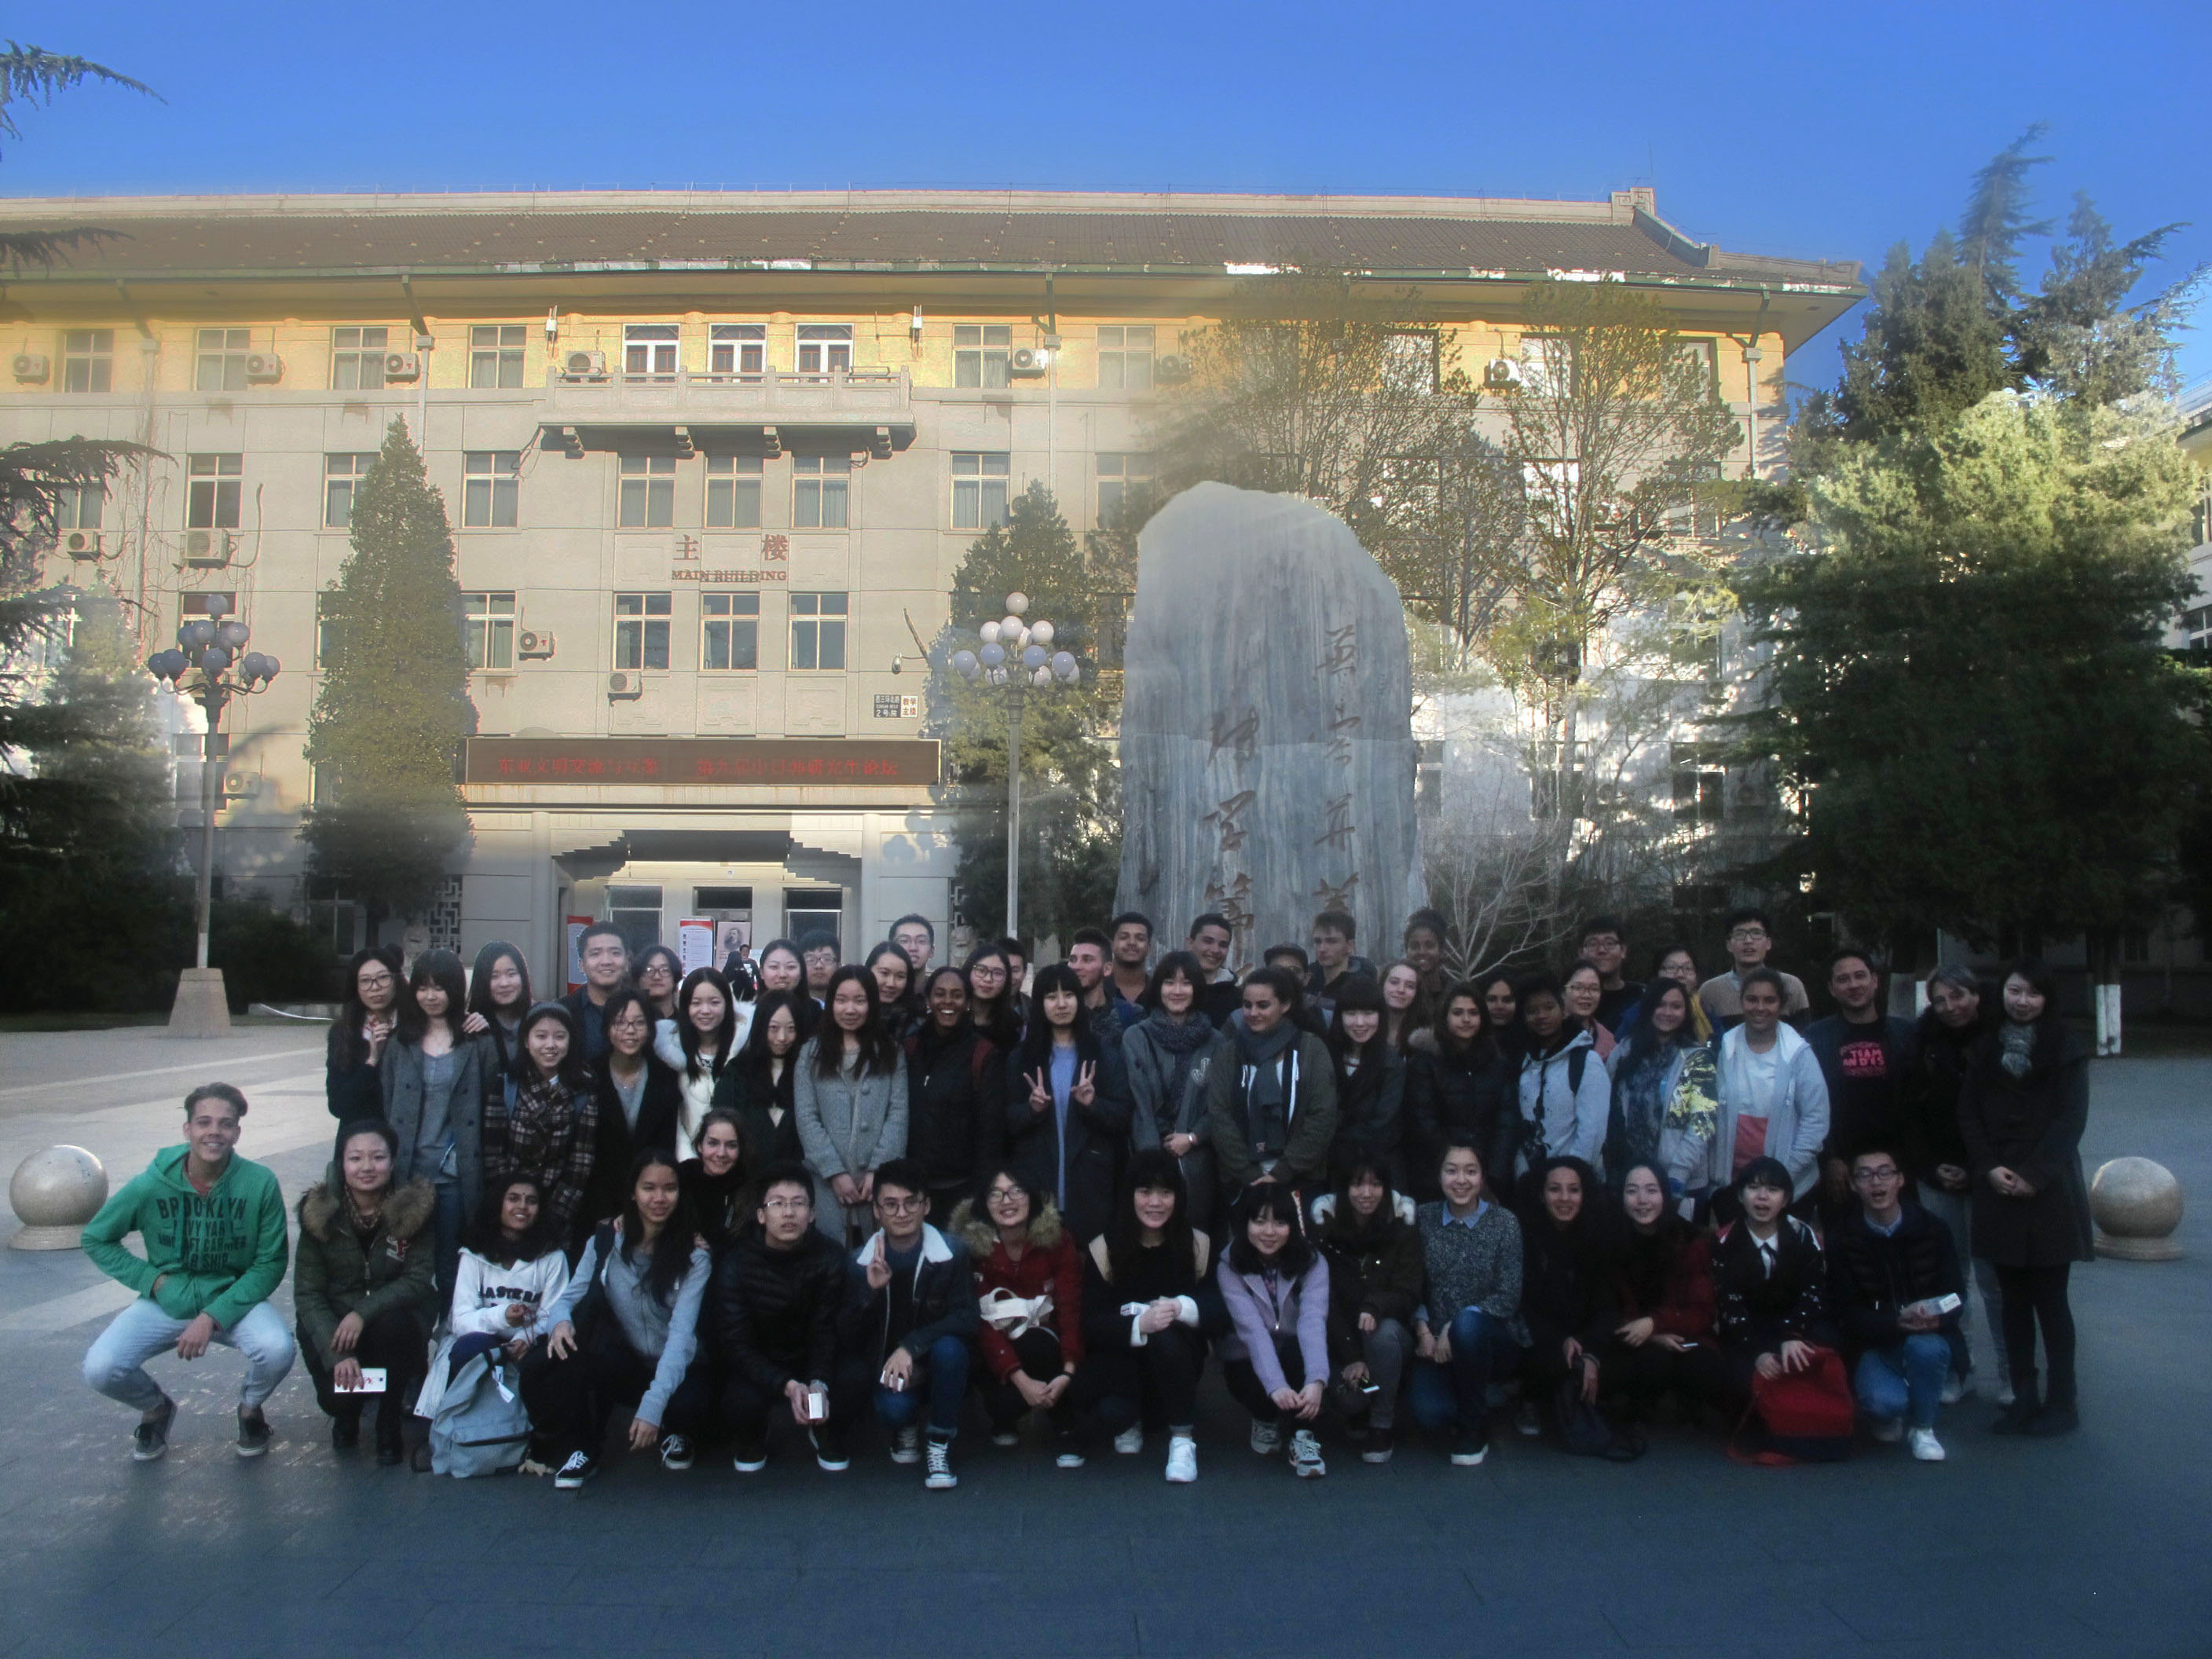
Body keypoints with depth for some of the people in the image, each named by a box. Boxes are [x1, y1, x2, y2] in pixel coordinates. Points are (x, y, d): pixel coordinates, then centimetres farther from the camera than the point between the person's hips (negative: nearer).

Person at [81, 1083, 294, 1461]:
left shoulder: (260, 1184, -14)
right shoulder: (152, 1185, -11)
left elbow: (270, 1264, -9)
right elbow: (96, 1238, 5)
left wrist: (214, 1316, -19)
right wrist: (153, 1280, -7)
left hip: (234, 1300, -1)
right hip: (166, 1303, 2)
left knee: (277, 1350, -30)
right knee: (99, 1369, -22)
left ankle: (250, 1408, 8)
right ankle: (156, 1408, 15)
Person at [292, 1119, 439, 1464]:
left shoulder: (417, 1204, -14)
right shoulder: (319, 1211, -10)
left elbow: (419, 1279, -15)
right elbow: (307, 1291, -11)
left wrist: (364, 1313, -30)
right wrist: (337, 1354, -23)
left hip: (396, 1314, -1)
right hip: (336, 1318, 1)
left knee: (392, 1325, -35)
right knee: (335, 1396, -24)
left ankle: (390, 1423, -7)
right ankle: (347, 1411, 19)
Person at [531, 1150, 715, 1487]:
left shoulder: (694, 1254, -10)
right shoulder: (606, 1240, -3)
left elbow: (681, 1333, -19)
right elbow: (570, 1297, -3)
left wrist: (653, 1406, -31)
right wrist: (560, 1320, -30)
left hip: (676, 1369, -1)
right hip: (621, 1366, 1)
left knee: (689, 1402, -37)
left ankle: (675, 1432, 2)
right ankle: (579, 1449, -10)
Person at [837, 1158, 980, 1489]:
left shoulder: (953, 1254, -12)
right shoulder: (861, 1262, -5)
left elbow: (968, 1319, -20)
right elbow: (847, 1340, -9)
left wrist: (911, 1346, -31)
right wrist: (870, 1290, -27)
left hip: (937, 1363, -1)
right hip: (887, 1365, 1)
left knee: (948, 1347, -34)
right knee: (893, 1408, -32)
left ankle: (940, 1444, -11)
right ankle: (906, 1426, 9)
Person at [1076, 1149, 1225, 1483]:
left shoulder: (1199, 1246, -3)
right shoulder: (1103, 1249, -7)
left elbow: (1221, 1317, -10)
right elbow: (1091, 1325, -14)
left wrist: (1183, 1307, -31)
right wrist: (1139, 1325, -34)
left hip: (1176, 1358, 1)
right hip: (1120, 1358, 0)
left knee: (1166, 1336, -34)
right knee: (1110, 1412, -32)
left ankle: (1183, 1439, -15)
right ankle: (1129, 1421, 9)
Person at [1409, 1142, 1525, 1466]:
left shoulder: (1503, 1221, -5)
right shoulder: (1424, 1218, 2)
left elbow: (1508, 1297, -11)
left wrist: (1455, 1328, -20)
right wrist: (1423, 1330, -13)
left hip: (1494, 1339, -2)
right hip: (1437, 1344, 2)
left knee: (1467, 1324, -36)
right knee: (1429, 1412, -25)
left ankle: (1475, 1427, -11)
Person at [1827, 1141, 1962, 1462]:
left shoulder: (1932, 1230, -1)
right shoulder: (1842, 1239, -6)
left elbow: (1956, 1295, -4)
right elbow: (1845, 1313, -10)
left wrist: (1935, 1318, -29)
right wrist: (1897, 1322, -29)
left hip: (1927, 1337, 2)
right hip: (1872, 1345, -1)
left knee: (1926, 1348, -34)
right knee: (1884, 1400, -30)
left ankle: (1922, 1427, -5)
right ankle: (1888, 1415, 10)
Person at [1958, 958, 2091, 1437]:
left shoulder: (2066, 1049, 1)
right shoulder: (1986, 1048, 11)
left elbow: (2071, 1118, -5)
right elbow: (1968, 1113, 8)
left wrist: (2034, 1174, -12)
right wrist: (1989, 1167, -6)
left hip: (2049, 1190, -3)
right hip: (1998, 1190, 3)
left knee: (2050, 1299, 0)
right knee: (2013, 1301, 6)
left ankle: (2062, 1401, 8)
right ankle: (2023, 1397, 12)